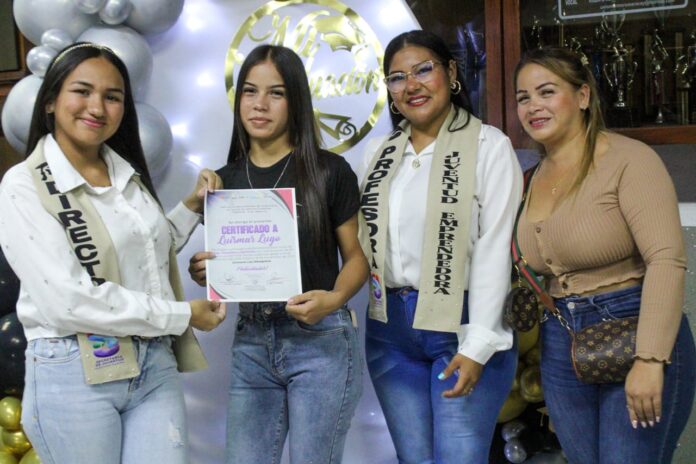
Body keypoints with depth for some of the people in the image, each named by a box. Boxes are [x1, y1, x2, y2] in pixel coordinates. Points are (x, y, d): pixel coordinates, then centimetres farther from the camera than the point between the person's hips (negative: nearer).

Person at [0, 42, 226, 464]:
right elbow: (68, 300, -19)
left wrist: (192, 207, 10)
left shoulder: (128, 175, 10)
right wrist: (181, 315, -14)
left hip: (154, 365, 5)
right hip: (73, 374, -5)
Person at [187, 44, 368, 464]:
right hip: (251, 343, 4)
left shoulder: (329, 171, -4)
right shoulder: (224, 180, 8)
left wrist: (334, 299, -19)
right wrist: (204, 272, -6)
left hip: (321, 342, -4)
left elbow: (356, 256, 0)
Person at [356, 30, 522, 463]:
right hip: (389, 330, 5)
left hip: (461, 326, -5)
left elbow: (495, 248, -11)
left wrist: (478, 344, -15)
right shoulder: (379, 152, 11)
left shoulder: (488, 145, -7)